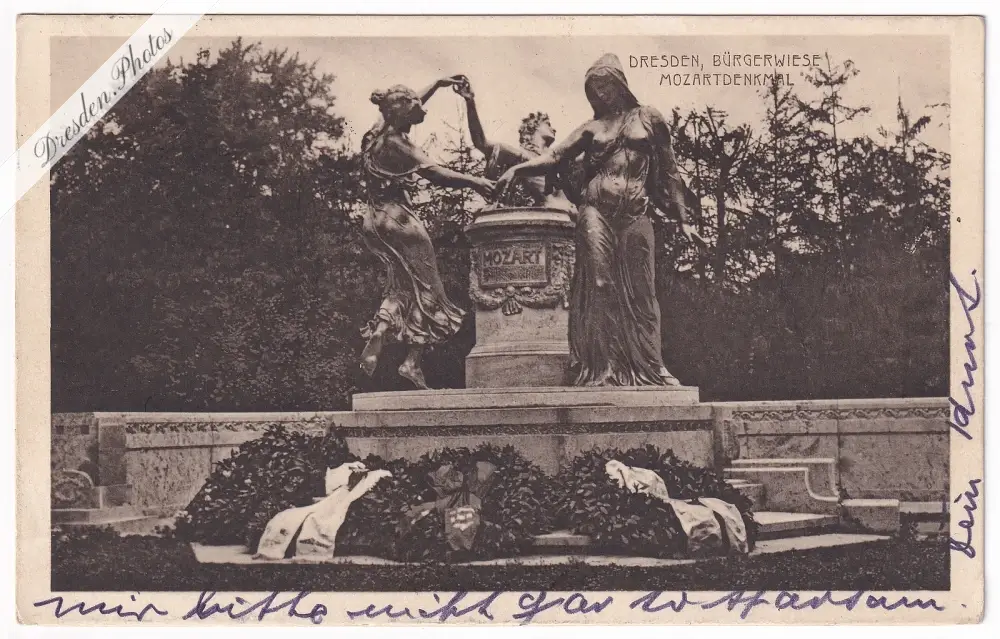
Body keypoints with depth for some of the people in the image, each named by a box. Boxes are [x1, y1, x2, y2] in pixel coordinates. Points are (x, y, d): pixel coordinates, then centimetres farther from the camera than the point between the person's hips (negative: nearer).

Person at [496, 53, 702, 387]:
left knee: (639, 291, -1)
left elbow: (668, 171, 13)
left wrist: (684, 218, 9)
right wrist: (517, 169, -13)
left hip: (636, 215, 0)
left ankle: (647, 368, 4)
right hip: (597, 212, 1)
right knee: (600, 287, -6)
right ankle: (602, 368, -7)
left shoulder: (647, 118, 12)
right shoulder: (592, 128, 13)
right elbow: (554, 156, 3)